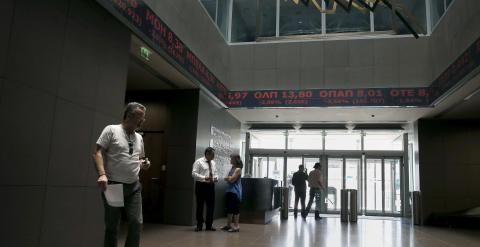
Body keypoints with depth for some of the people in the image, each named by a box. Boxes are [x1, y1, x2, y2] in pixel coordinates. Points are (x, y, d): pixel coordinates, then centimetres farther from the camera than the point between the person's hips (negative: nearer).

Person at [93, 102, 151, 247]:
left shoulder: (139, 137, 15)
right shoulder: (111, 130, -4)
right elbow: (98, 153, -10)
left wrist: (143, 164, 2)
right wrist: (102, 174, -25)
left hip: (134, 187, 5)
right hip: (113, 185, -5)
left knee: (136, 222, 1)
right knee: (112, 225, 4)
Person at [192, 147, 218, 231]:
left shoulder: (213, 163, 13)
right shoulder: (199, 162, -6)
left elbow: (216, 173, 20)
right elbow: (194, 173, -13)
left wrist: (216, 178, -3)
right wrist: (204, 178, -24)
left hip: (211, 186, 6)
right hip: (201, 185, -5)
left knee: (211, 206, 6)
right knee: (200, 206, 3)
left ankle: (209, 225, 18)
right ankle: (199, 225, 16)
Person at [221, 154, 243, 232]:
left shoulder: (238, 169, -11)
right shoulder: (232, 168, 16)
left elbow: (232, 180, -16)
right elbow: (226, 179, 14)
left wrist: (228, 178, 2)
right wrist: (228, 178, -6)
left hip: (235, 191, -9)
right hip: (229, 190, 9)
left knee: (235, 208, -4)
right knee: (229, 208, 12)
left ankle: (236, 226, 0)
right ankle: (229, 225, 20)